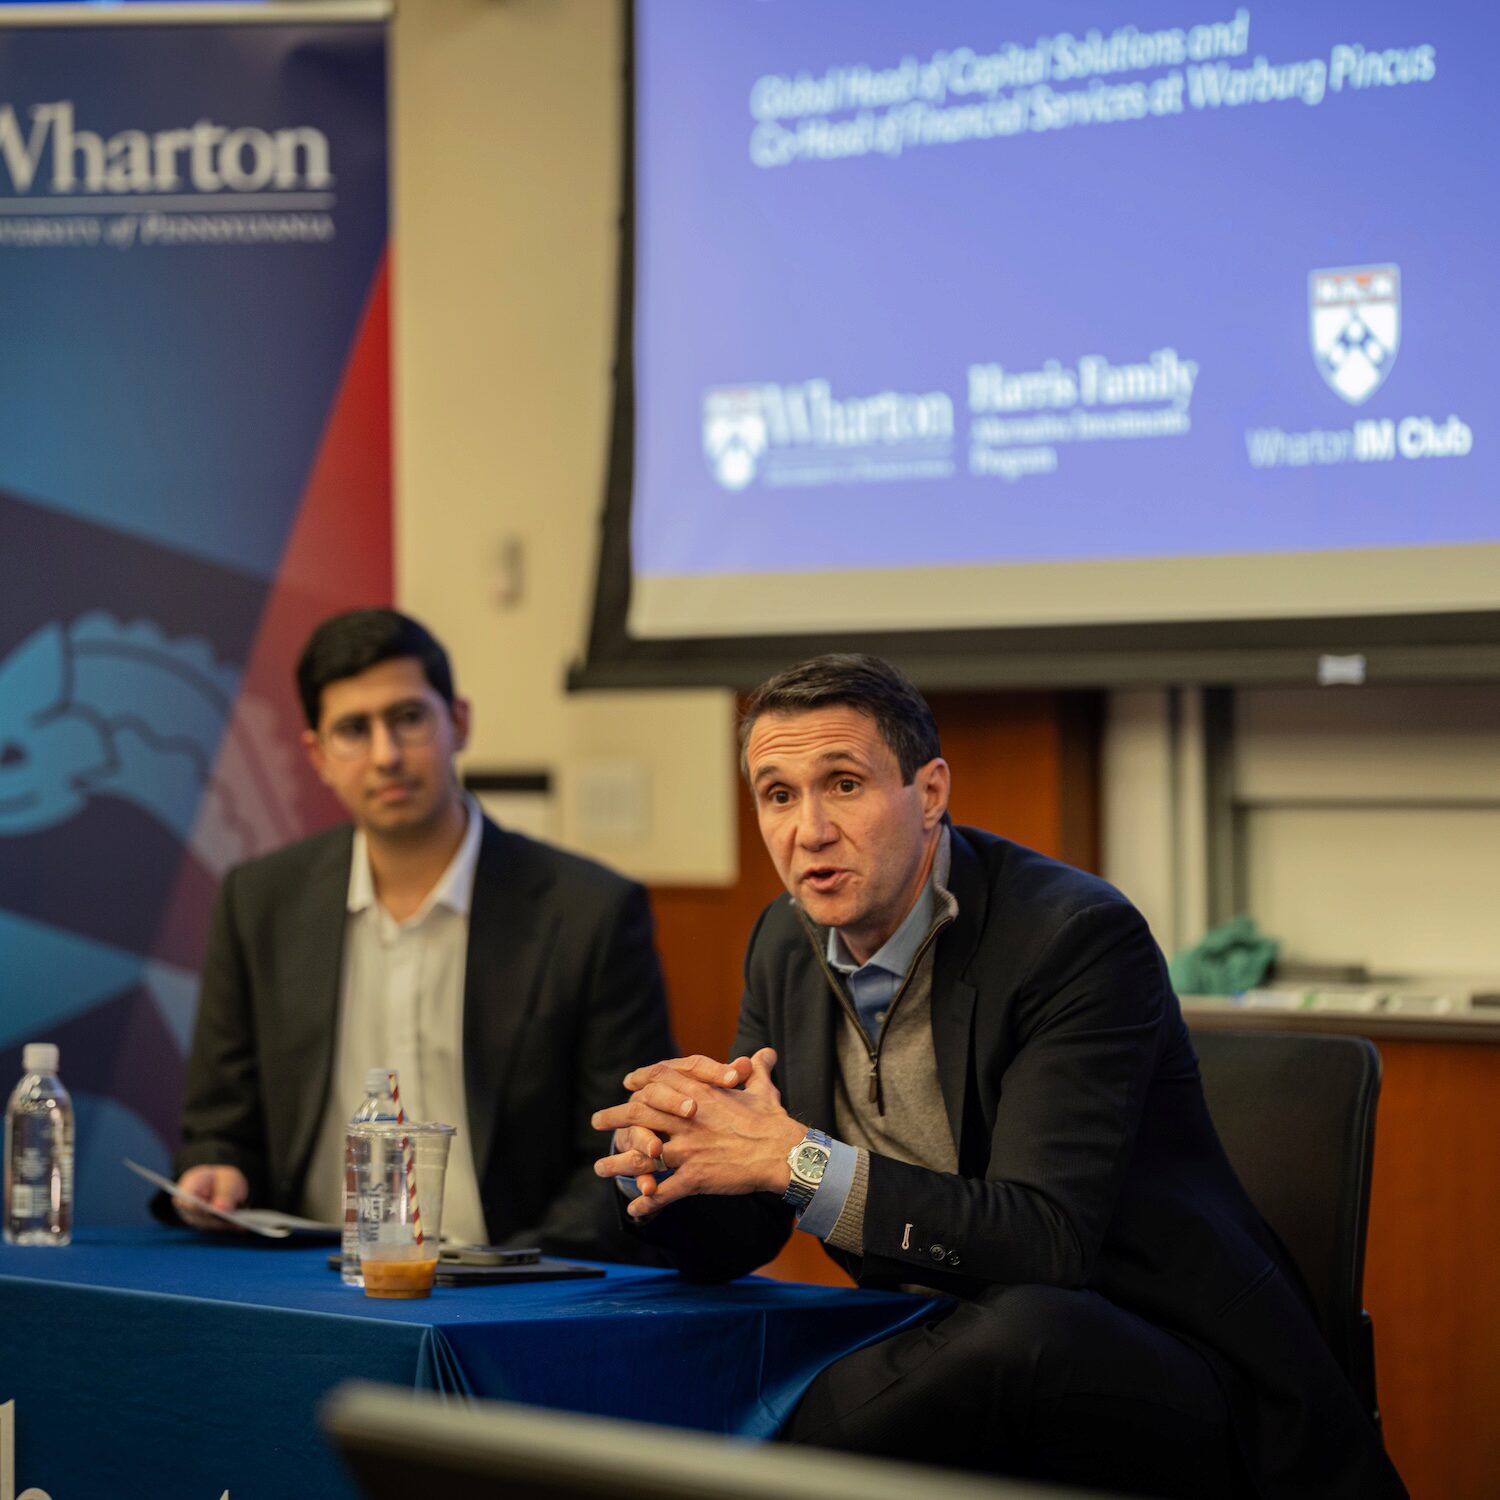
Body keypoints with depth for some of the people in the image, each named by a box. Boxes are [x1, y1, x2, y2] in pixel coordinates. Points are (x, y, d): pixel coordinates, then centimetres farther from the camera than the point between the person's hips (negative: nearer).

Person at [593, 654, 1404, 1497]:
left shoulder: (1077, 936, -17)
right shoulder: (788, 946, 5)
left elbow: (1044, 1240, -26)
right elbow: (733, 1239, 7)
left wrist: (799, 1159, -30)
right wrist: (659, 1157, -16)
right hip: (955, 1356, 5)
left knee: (1013, 1331, -36)